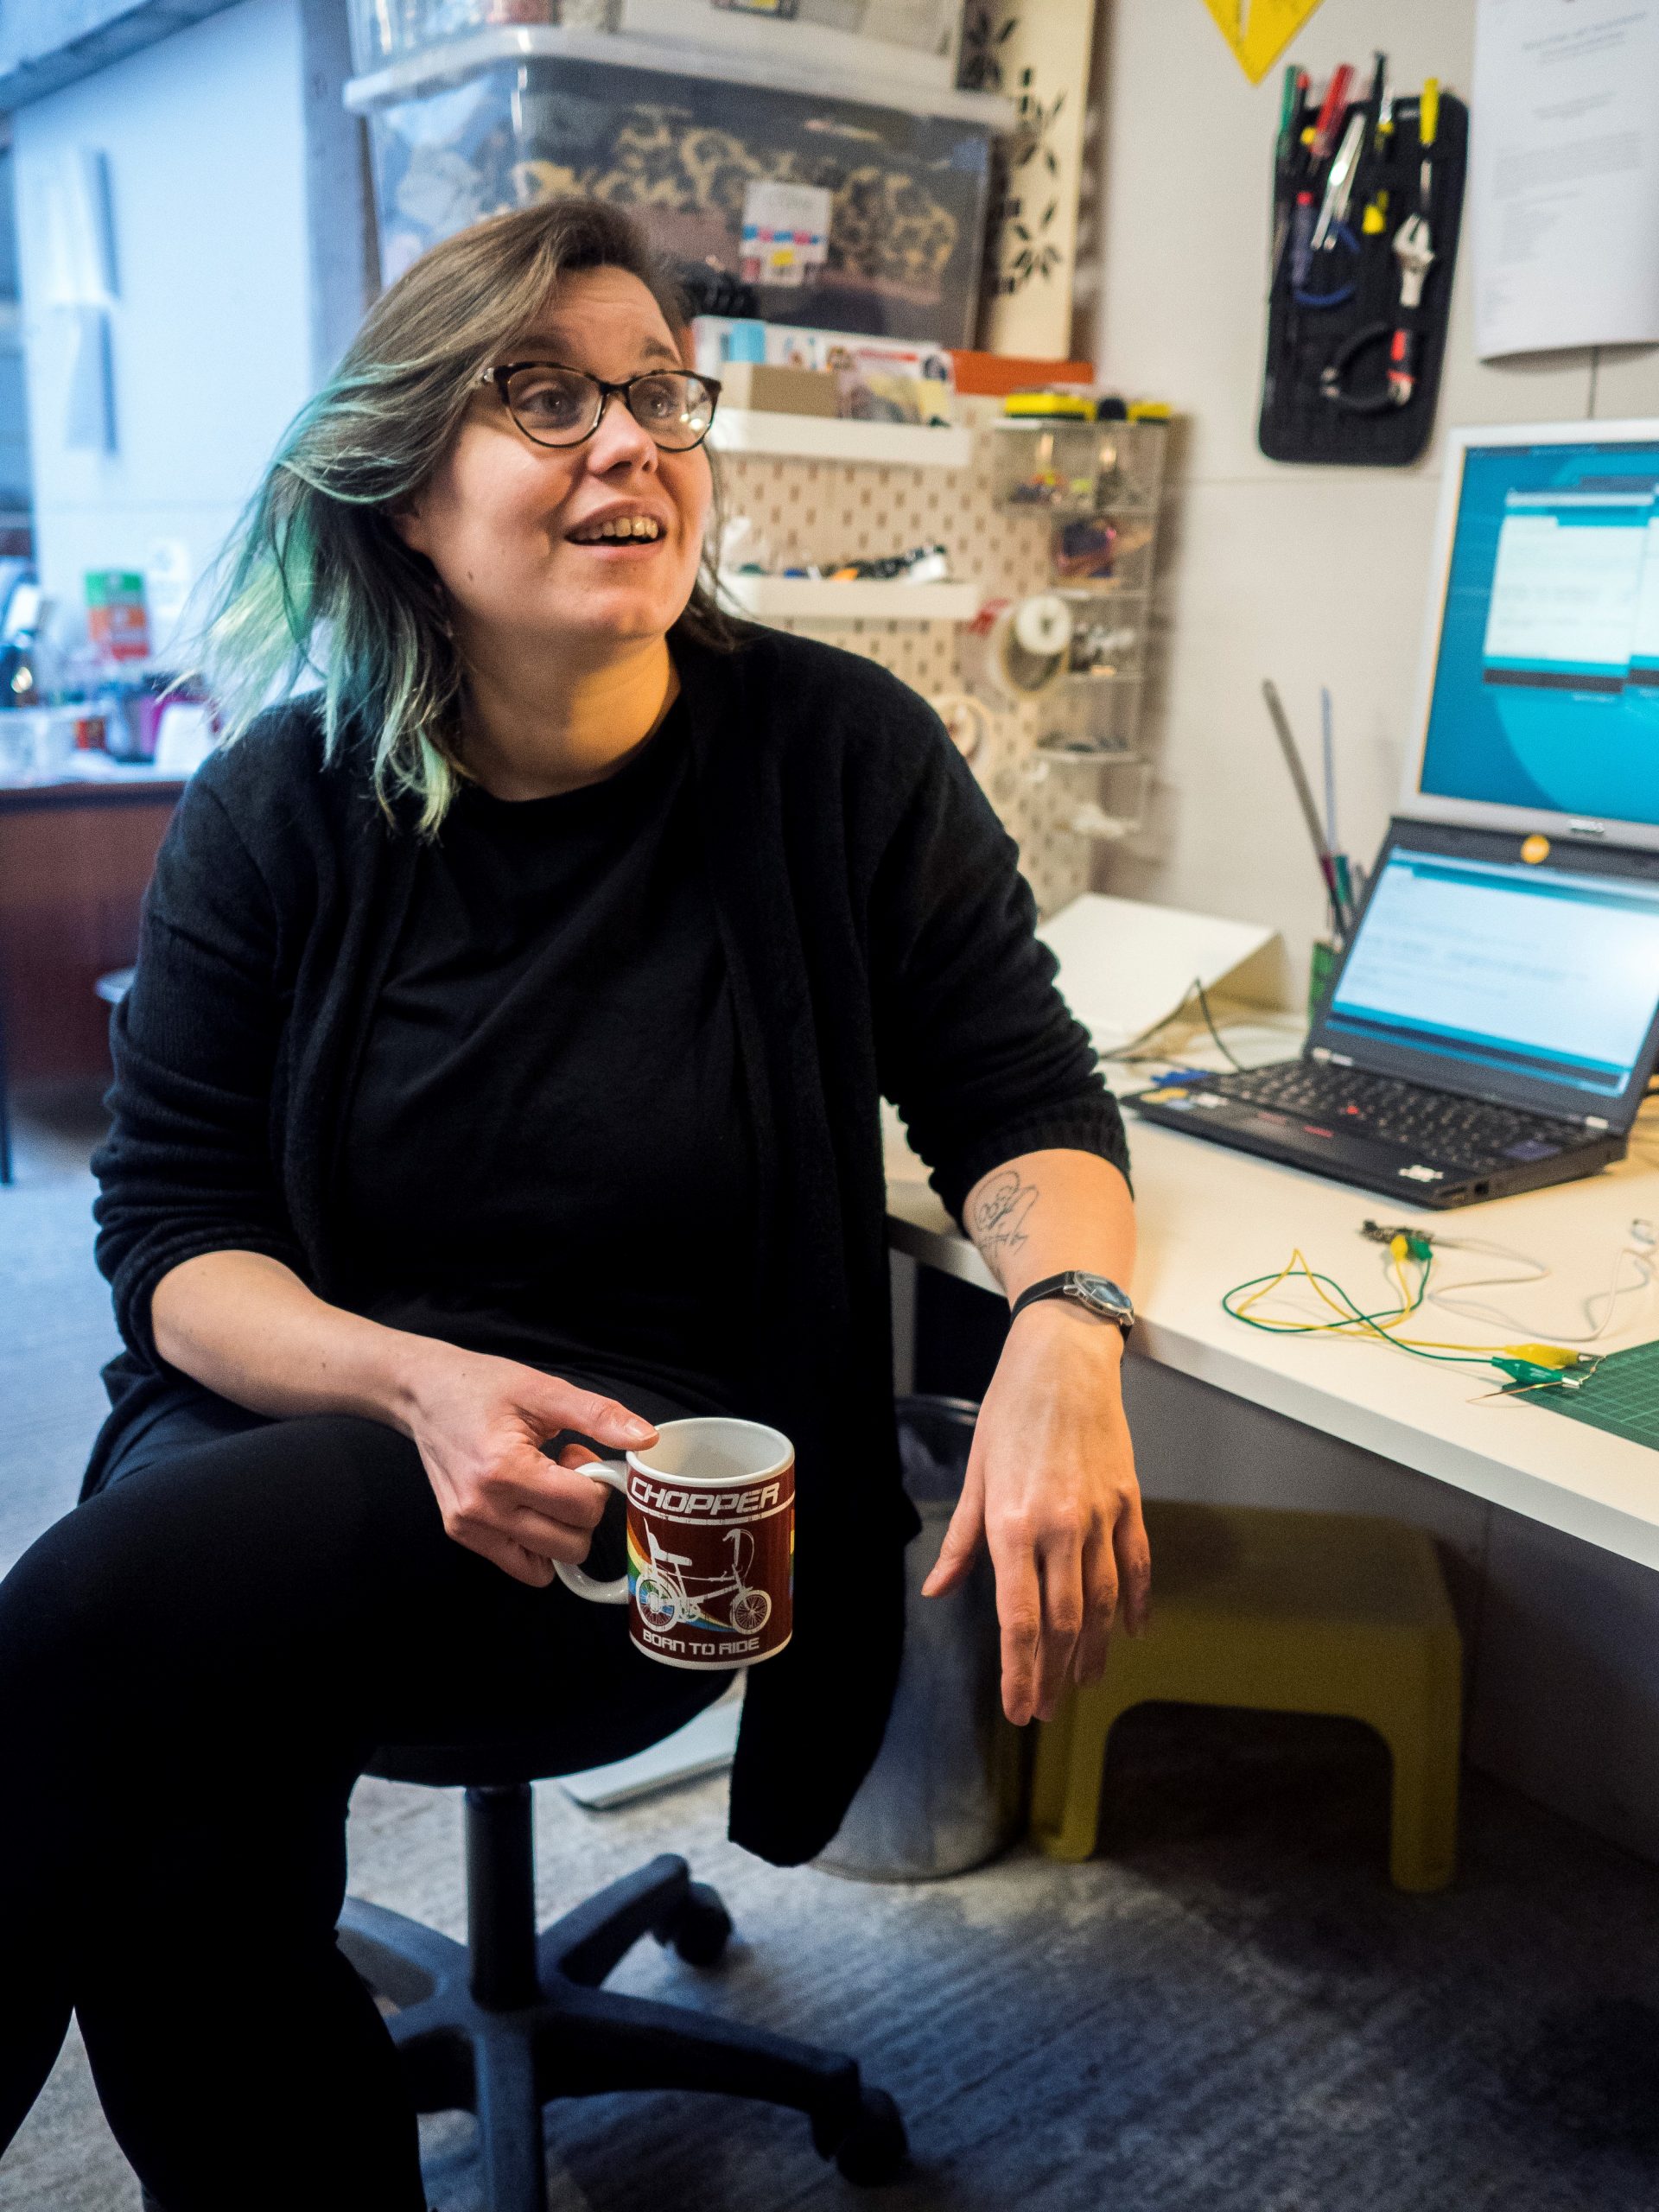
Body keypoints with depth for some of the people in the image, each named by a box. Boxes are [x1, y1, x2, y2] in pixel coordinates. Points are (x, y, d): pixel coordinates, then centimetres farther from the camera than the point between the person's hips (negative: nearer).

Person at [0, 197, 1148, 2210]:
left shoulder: (842, 756, -3)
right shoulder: (280, 802, -1)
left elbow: (1026, 1103, 1)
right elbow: (172, 1238, 0)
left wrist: (1063, 1327, -23)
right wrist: (416, 1383, -22)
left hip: (665, 1507, -2)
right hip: (289, 1422, 3)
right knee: (185, 1851, -30)